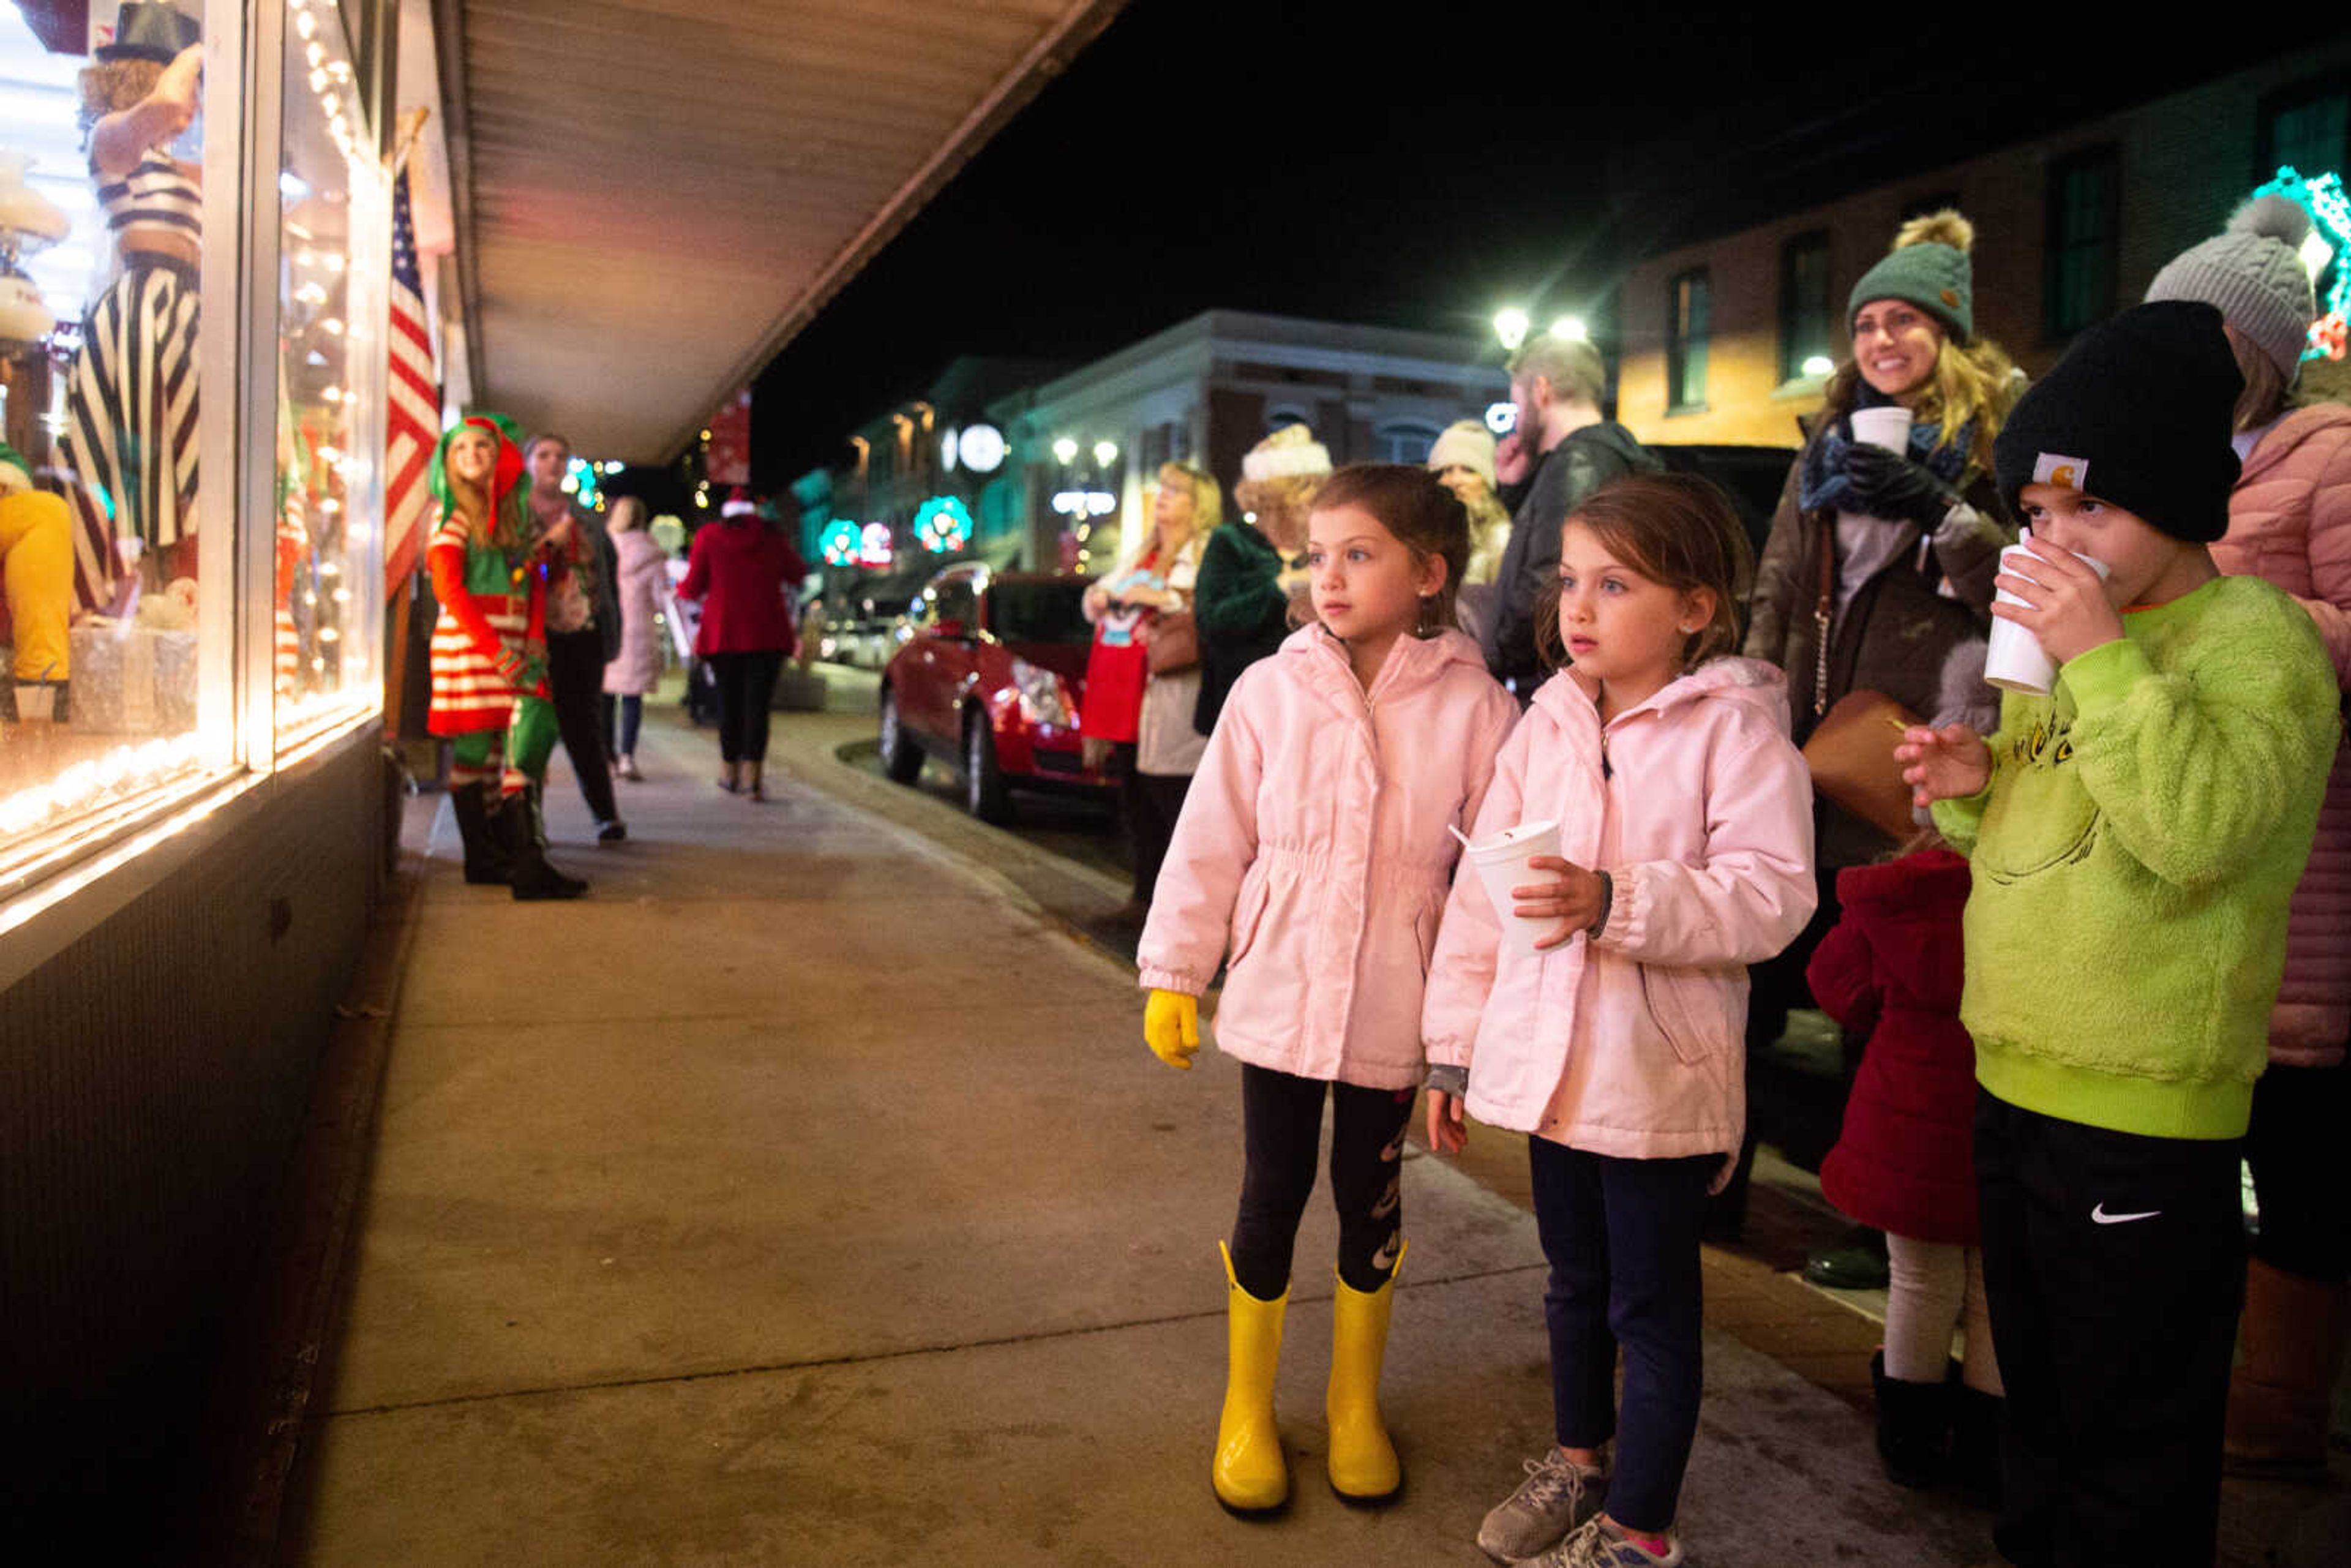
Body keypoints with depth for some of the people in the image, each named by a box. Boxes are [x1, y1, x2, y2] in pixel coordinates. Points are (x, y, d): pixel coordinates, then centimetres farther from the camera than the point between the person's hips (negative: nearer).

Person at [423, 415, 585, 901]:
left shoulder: (516, 515, 17)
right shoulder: (452, 517, 0)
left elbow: (535, 581, 15)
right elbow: (447, 589, -9)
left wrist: (536, 639, 0)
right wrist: (493, 647, -17)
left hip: (514, 648, 5)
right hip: (466, 643, -5)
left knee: (528, 741, -4)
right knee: (475, 748, 1)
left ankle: (528, 863, -1)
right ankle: (481, 858, 11)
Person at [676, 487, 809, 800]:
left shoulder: (708, 536, 2)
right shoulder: (772, 537, 4)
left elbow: (693, 587, 1)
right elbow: (798, 574, 14)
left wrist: (679, 589, 24)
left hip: (723, 633, 1)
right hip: (766, 633, 0)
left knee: (728, 702, 12)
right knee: (758, 703, -3)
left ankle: (730, 771, 20)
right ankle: (752, 774, -12)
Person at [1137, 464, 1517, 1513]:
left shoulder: (1472, 706, -8)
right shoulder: (1271, 690, -5)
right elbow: (1210, 842, 0)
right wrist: (1173, 974, 1)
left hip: (1395, 1011, 0)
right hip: (1278, 995, 1)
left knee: (1371, 1200, 16)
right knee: (1271, 1200, 11)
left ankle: (1356, 1404, 38)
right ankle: (1246, 1408, 33)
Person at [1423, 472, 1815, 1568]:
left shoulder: (1734, 727, -11)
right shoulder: (1547, 724, 6)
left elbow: (1771, 895, -21)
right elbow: (1480, 893, 7)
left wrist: (1614, 902, -31)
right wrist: (1454, 1047, 8)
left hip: (1661, 1076, -6)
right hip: (1550, 1060, 6)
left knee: (1651, 1305, 9)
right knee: (1574, 1281, 23)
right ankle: (1578, 1460, 45)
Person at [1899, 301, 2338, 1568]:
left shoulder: (2256, 637, -11)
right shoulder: (2070, 629, 12)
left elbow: (2202, 830, -26)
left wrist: (2101, 659, -27)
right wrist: (1976, 785, -1)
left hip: (2144, 1109, -8)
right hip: (2017, 1083, 8)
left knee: (2129, 1438, 7)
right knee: (2037, 1396, 23)